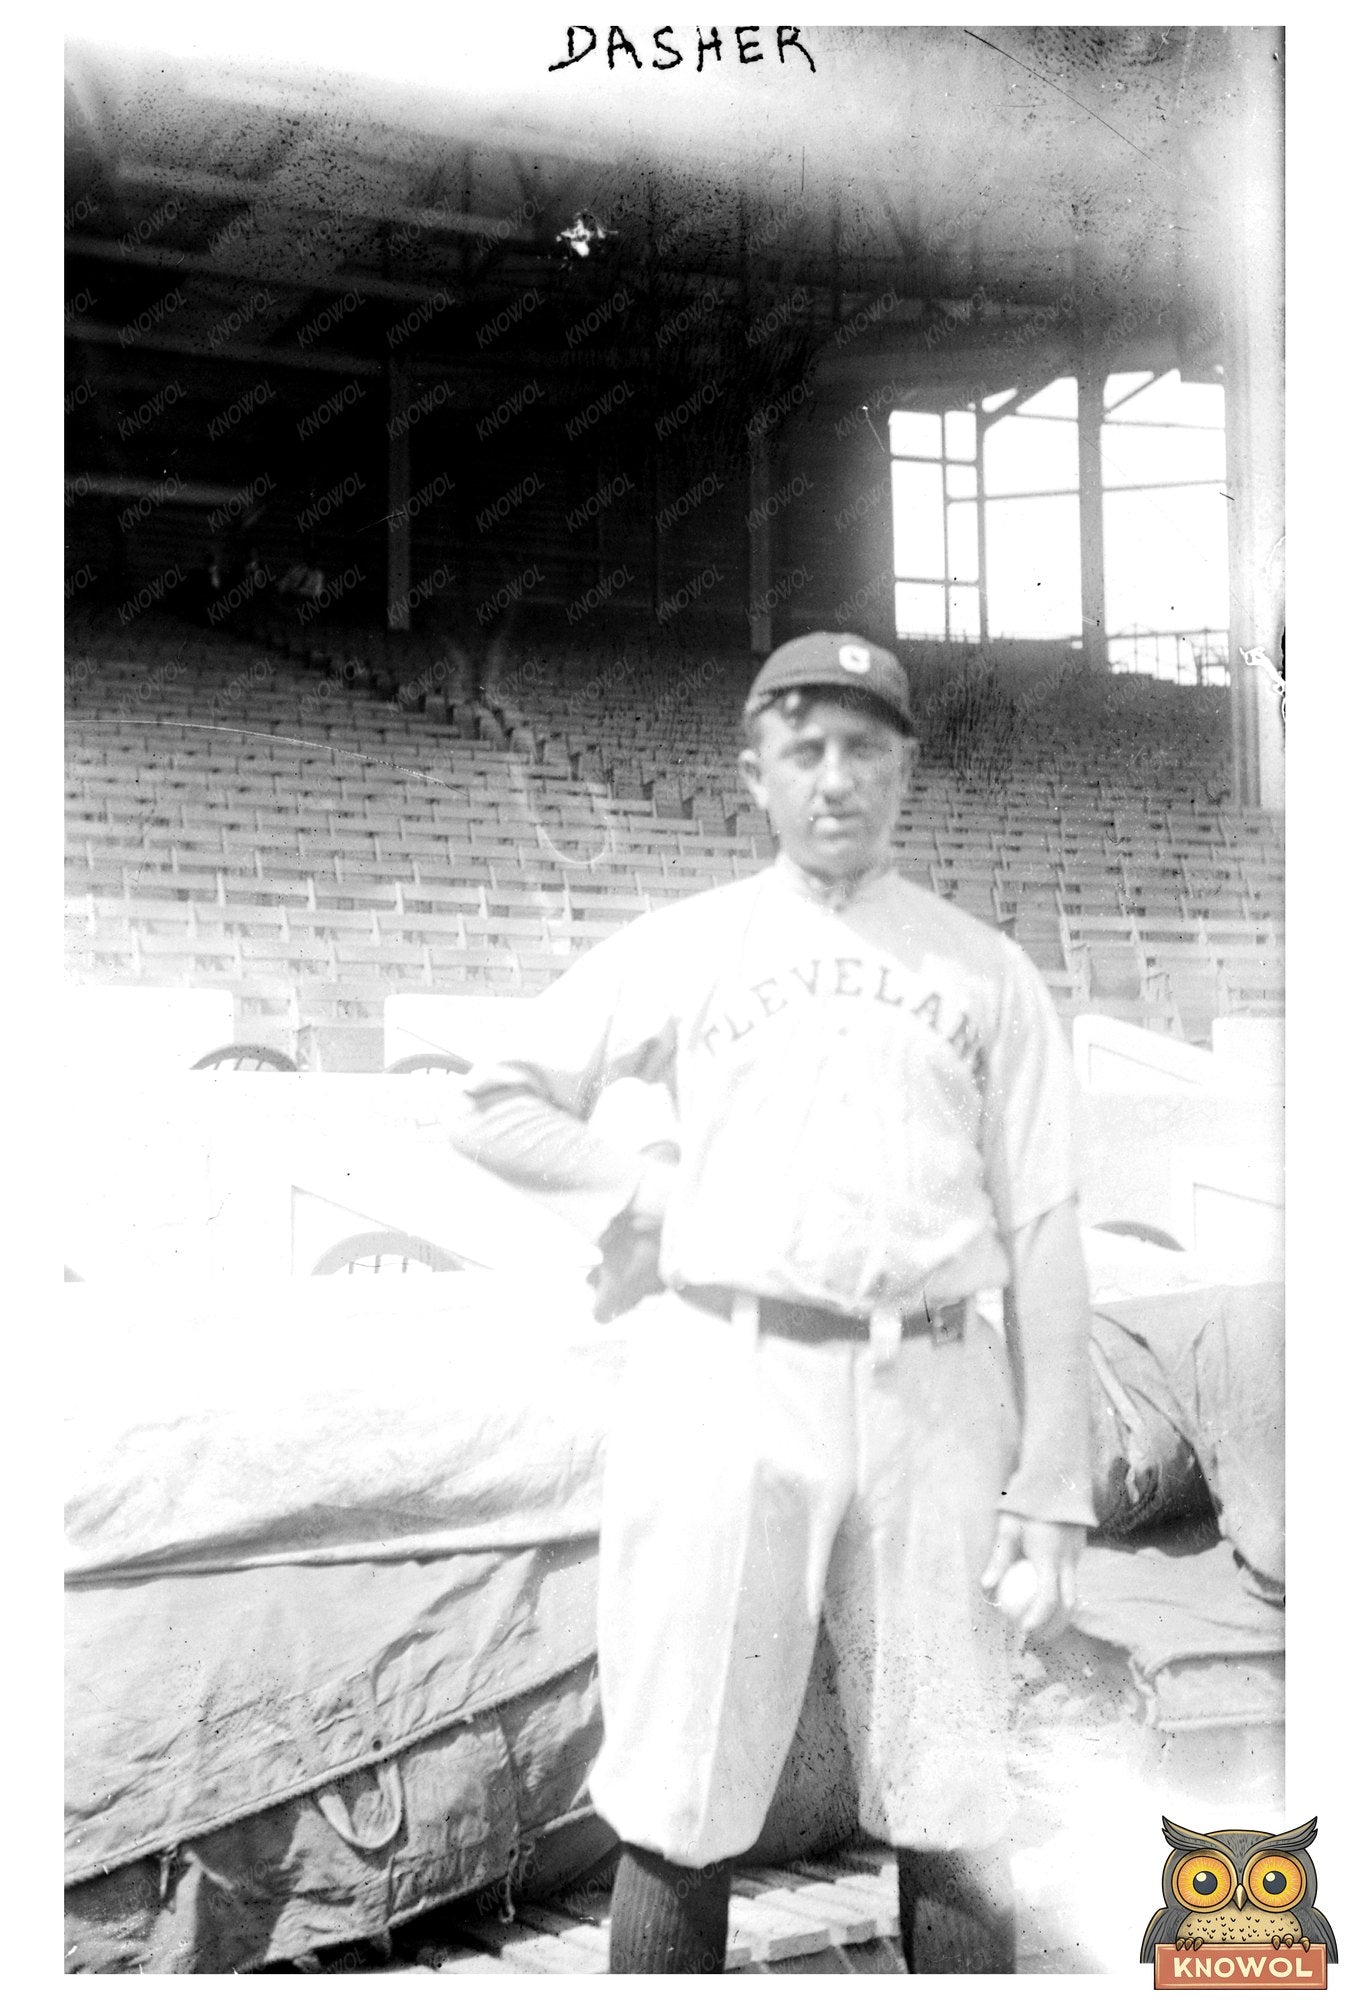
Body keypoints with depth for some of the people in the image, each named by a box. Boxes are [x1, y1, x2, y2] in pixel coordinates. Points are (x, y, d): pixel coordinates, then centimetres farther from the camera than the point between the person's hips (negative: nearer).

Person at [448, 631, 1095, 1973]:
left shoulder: (987, 972, 11)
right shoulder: (679, 949, 10)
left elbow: (1041, 1236, 7)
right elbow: (492, 1106, 15)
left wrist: (1052, 1488, 0)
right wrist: (653, 1192, 3)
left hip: (932, 1399, 1)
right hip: (724, 1381, -1)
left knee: (955, 1823, 5)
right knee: (682, 1812, 2)